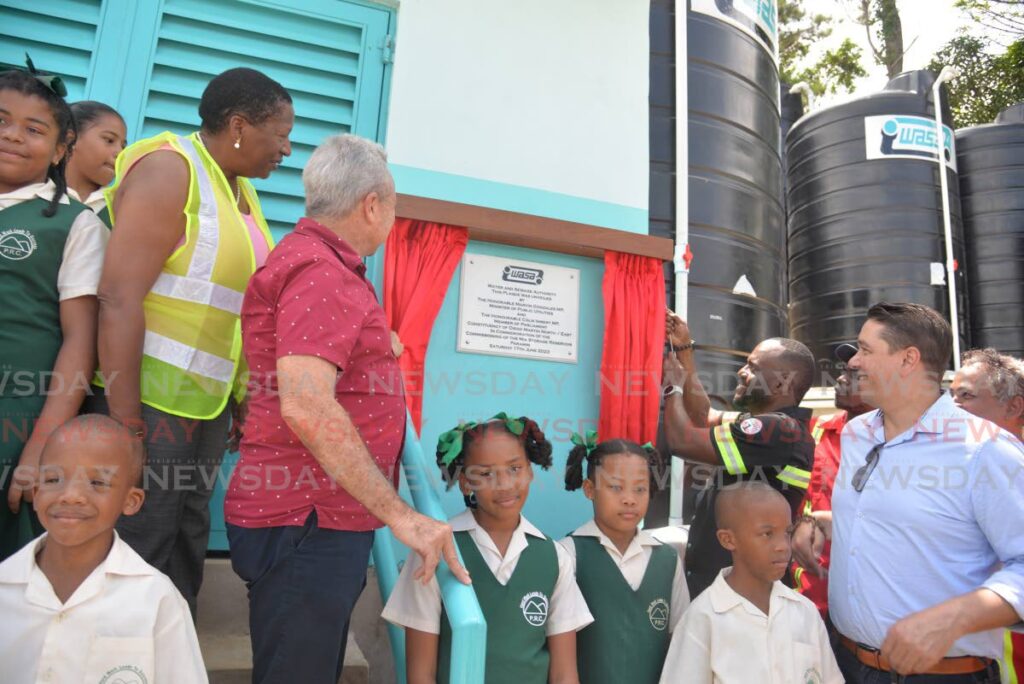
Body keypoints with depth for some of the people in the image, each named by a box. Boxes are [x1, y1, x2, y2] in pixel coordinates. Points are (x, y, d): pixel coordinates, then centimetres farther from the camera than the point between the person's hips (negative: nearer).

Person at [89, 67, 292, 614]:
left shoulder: (244, 190, 12)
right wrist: (125, 422, -22)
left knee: (188, 545, 17)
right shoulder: (170, 169, -12)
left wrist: (242, 401, 10)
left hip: (210, 401, 8)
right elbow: (119, 299, -20)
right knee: (140, 552, 3)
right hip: (150, 399, -8)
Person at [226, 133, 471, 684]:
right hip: (307, 522, -10)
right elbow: (306, 405, -29)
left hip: (327, 519, 10)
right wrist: (400, 514, -26)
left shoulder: (322, 263, 16)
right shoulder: (322, 271, -18)